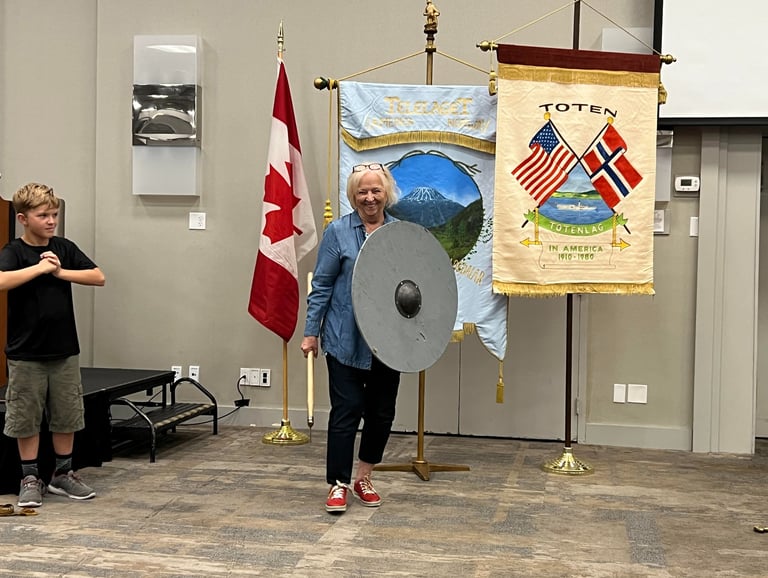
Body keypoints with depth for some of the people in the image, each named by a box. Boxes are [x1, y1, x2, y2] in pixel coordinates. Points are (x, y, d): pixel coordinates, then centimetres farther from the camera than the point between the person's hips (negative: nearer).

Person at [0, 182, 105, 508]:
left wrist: (61, 272, -11)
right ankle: (30, 479, 18)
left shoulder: (65, 248, 4)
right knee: (26, 419, 5)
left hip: (65, 350, 4)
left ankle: (63, 475, 25)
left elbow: (98, 277, -2)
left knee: (67, 417, 11)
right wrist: (40, 267, -21)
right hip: (26, 354, -4)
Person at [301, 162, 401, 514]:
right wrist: (311, 332, -5)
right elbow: (321, 285, -2)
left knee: (382, 412, 11)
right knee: (346, 411, -2)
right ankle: (338, 485, 10)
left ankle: (364, 479, 28)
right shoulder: (338, 232, -3)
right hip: (346, 340, -4)